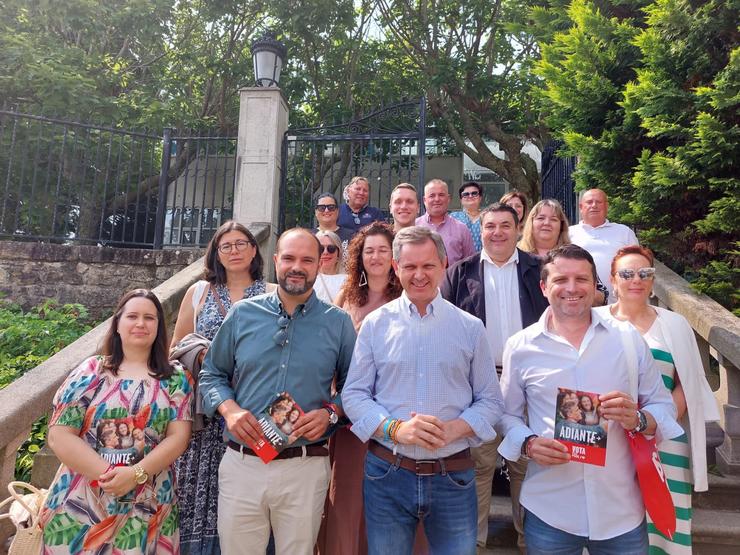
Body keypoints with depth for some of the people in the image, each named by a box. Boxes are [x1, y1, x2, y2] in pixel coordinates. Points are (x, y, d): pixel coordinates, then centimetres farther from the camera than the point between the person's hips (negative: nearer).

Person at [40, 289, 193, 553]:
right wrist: (107, 473, -16)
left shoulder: (175, 378, 1)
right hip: (81, 506, 0)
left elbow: (178, 437, -4)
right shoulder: (90, 372, 0)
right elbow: (59, 436, -5)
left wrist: (136, 474, -18)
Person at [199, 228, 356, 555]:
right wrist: (228, 408, -10)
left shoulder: (338, 323, -1)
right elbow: (211, 374, 9)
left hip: (305, 468, 0)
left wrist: (331, 412, -13)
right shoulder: (242, 314, 2)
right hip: (241, 464, 1)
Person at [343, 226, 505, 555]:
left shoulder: (470, 327, 2)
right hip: (387, 474, 0)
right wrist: (395, 428, -16)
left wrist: (454, 429, -14)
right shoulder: (375, 324, 0)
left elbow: (490, 401, 4)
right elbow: (354, 395, 0)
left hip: (453, 477, 0)